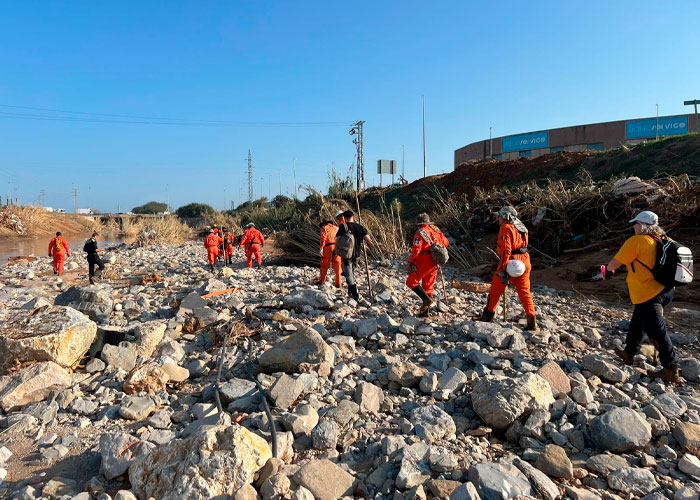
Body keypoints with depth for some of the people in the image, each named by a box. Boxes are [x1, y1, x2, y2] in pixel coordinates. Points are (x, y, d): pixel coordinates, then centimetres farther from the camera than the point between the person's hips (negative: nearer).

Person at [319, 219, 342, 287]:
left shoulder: (324, 228, 11)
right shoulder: (336, 228, 25)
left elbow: (323, 238, -6)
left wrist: (321, 248, -10)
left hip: (328, 247, -3)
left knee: (324, 265, 9)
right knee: (337, 266, 5)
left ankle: (322, 280, 14)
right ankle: (338, 283, 2)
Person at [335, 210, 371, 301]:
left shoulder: (343, 227, -10)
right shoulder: (360, 227, 0)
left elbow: (337, 239, -18)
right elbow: (368, 240, -10)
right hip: (356, 254, 5)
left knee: (349, 275, 1)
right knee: (352, 272, 23)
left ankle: (355, 294, -9)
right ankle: (351, 291, 35)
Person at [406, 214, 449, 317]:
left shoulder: (420, 233, -11)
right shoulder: (435, 230, 9)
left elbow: (416, 249, -19)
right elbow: (446, 243, 19)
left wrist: (410, 262, -12)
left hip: (423, 263, -7)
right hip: (434, 264, 7)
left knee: (411, 282, 3)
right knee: (428, 286, 13)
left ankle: (426, 298, -14)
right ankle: (425, 311, 16)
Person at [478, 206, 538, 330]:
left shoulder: (506, 228, -10)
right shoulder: (522, 228, 17)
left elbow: (506, 250, -19)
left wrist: (503, 269, -21)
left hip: (510, 264, -7)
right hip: (524, 263, 8)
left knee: (495, 290, 6)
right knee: (525, 292, 8)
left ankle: (487, 317, 15)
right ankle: (532, 322, 5)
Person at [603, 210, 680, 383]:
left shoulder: (636, 241, -16)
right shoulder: (662, 240, 5)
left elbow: (616, 262, -12)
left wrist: (608, 270, 9)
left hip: (648, 295, -9)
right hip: (665, 290, 9)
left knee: (657, 331, -2)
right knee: (637, 322, 23)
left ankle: (671, 370, 4)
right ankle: (629, 354, 37)